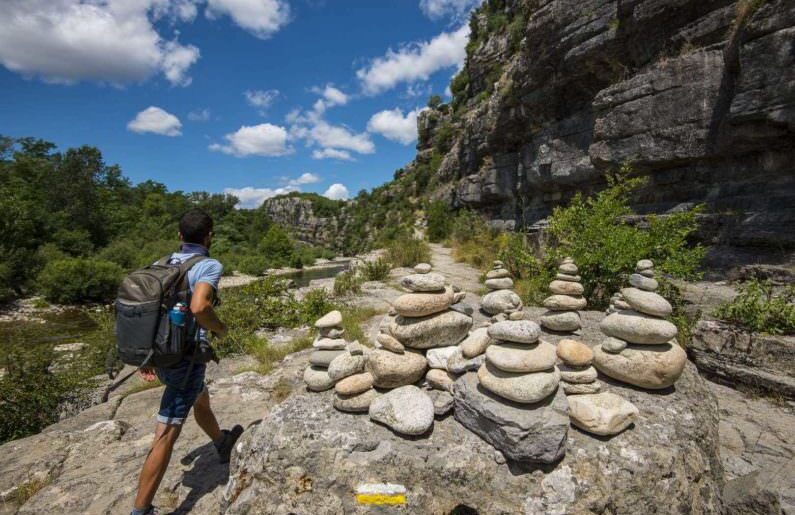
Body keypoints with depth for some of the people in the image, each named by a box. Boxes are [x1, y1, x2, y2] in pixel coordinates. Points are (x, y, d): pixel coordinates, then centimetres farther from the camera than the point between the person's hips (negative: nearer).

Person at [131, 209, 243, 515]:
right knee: (166, 435, 1)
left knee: (201, 400, 30)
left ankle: (222, 445, 54)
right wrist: (221, 329, -12)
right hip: (186, 359, -9)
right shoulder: (209, 266, -16)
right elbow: (199, 307, -33)